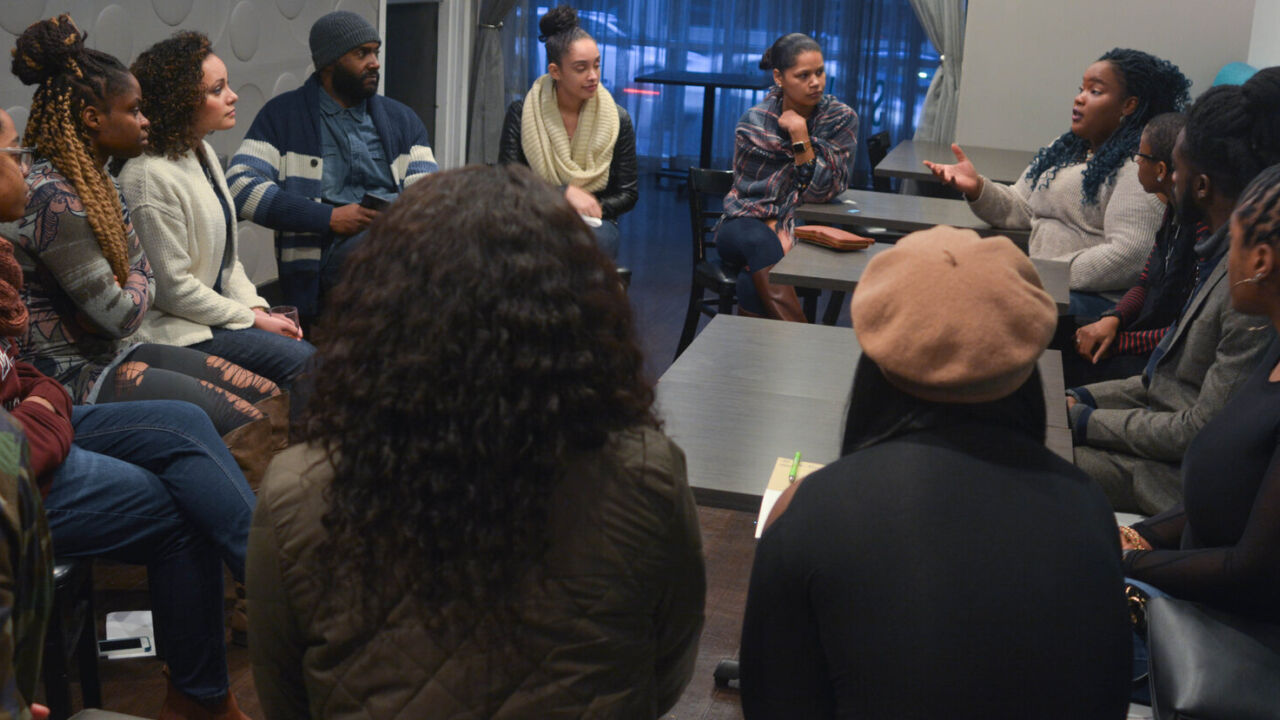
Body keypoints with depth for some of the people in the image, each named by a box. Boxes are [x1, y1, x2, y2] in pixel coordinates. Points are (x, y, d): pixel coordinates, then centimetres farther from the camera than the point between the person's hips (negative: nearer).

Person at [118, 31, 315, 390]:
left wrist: (258, 307, 1)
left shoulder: (203, 153, 9)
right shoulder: (151, 176, -20)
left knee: (311, 349, -2)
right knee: (299, 361, -19)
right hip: (172, 329, -9)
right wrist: (251, 319, -13)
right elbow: (173, 287, -19)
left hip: (213, 309, 9)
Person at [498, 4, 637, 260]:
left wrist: (595, 208, -14)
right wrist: (566, 192, -17)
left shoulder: (617, 119, 2)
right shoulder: (521, 114, -1)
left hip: (594, 224, 1)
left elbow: (628, 193, 7)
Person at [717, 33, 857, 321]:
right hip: (746, 224, 1)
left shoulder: (841, 119, -2)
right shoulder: (753, 121, -1)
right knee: (760, 243, -38)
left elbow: (821, 191, -11)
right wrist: (773, 229, -18)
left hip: (803, 232, 0)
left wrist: (799, 135, -19)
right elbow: (748, 193, 0)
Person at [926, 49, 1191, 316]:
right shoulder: (1065, 149, 20)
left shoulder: (1139, 166, -9)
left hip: (1099, 297, -8)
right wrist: (977, 189, 0)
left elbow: (1129, 256, -18)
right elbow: (1020, 209, 19)